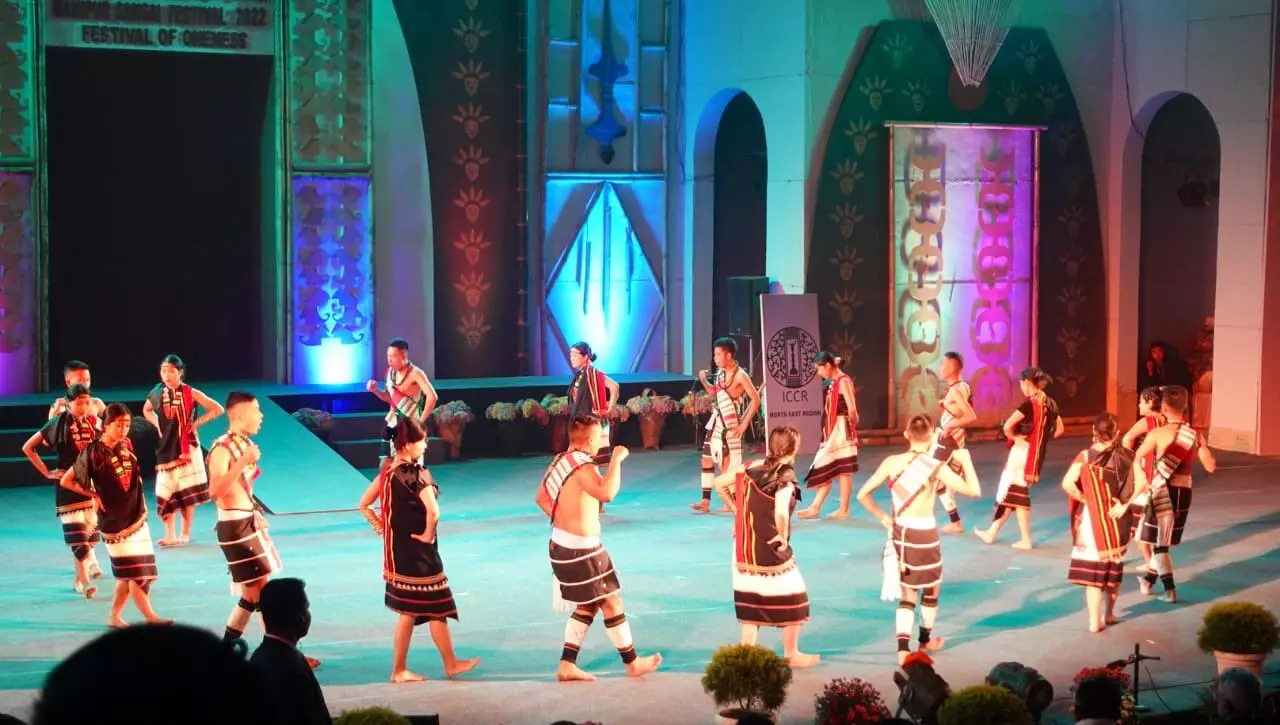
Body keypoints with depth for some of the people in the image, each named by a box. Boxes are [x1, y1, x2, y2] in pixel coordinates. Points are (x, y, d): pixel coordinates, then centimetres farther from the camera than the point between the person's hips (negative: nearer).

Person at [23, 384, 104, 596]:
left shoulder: (92, 422, 5)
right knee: (76, 533, -11)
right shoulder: (59, 423, -7)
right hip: (67, 483, -5)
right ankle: (84, 580, -12)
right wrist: (46, 472, -6)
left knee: (90, 530, 9)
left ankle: (80, 577, 23)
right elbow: (28, 447, -3)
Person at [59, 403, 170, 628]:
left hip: (137, 516, 7)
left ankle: (114, 616, 22)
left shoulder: (126, 445, 5)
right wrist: (94, 495, -5)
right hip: (115, 521, -6)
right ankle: (150, 618, 1)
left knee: (128, 574, 10)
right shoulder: (94, 452, -13)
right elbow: (66, 481, -7)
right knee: (135, 573, -4)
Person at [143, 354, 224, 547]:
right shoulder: (157, 393, 1)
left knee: (188, 493, 3)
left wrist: (196, 423, -12)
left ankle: (185, 533, 12)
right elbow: (146, 410, 22)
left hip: (187, 448, -3)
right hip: (166, 449, 3)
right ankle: (169, 535, 7)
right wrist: (157, 424, 5)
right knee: (165, 494, 0)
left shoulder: (190, 393, -8)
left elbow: (217, 409, -9)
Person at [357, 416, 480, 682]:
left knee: (408, 611, 14)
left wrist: (382, 529, 10)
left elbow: (364, 505, 13)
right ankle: (451, 664, 17)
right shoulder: (417, 474, -18)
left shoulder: (388, 472, 6)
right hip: (417, 552, -8)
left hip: (396, 550, 8)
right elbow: (433, 511, -31)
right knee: (437, 608, 6)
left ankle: (399, 670, 15)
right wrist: (428, 534, -16)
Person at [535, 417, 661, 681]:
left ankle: (567, 665, 17)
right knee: (612, 602, 4)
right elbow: (606, 493, -41)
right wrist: (616, 459, -30)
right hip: (580, 550, -10)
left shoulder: (560, 460, 7)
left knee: (588, 606, 18)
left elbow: (541, 498, 18)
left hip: (561, 544, 10)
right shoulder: (582, 467, -22)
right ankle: (632, 663, 16)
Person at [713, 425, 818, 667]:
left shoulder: (753, 467, 1)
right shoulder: (786, 476, -18)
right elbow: (781, 513, -33)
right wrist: (783, 538, -17)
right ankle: (791, 655, 22)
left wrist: (737, 509, 13)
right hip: (771, 550, -6)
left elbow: (719, 483, 6)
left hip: (744, 547, 6)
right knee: (792, 598, 12)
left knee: (750, 600, 16)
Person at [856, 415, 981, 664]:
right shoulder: (936, 467, -14)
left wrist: (883, 518, 9)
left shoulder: (892, 462, -4)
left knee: (907, 594, 12)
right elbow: (973, 490, -12)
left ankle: (903, 648, -3)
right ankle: (926, 640, 37)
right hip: (923, 533, -3)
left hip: (899, 532, 3)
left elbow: (863, 495, -2)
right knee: (931, 588, 21)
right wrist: (965, 460, 0)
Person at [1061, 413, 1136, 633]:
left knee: (1092, 570, 5)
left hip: (1092, 520, -3)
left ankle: (1095, 621, 4)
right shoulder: (1127, 456, -4)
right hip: (1118, 520, 3)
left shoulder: (1086, 456, -11)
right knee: (1113, 566, 19)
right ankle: (1108, 615, 31)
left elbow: (1067, 483, -22)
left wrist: (1083, 498, -8)